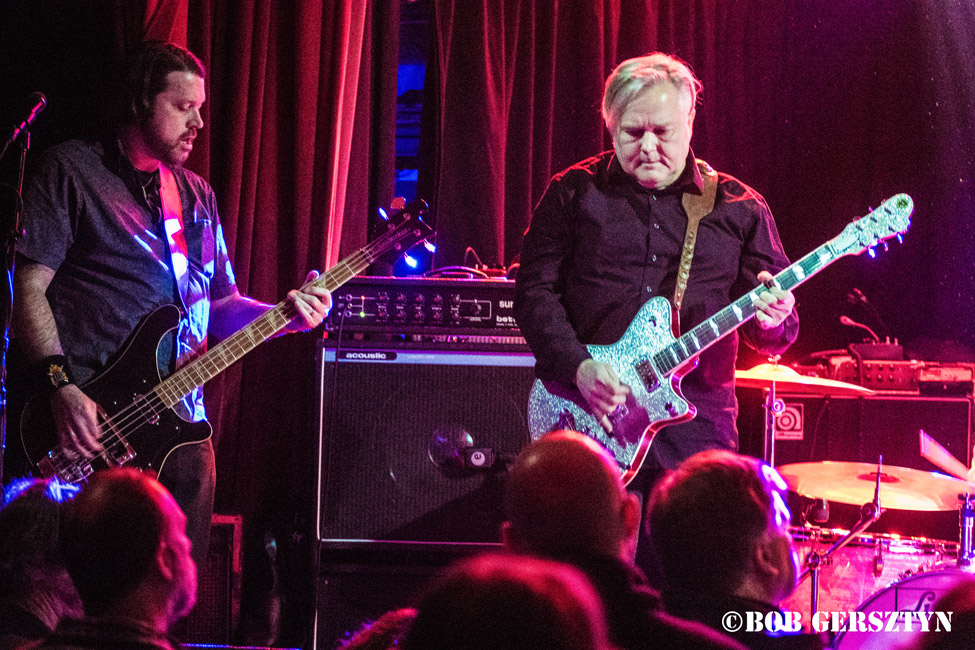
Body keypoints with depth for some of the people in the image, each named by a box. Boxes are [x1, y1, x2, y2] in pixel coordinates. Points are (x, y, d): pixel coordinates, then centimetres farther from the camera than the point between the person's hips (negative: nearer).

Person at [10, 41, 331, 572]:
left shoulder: (197, 196, 20)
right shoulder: (72, 170, 0)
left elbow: (221, 306, 21)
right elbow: (30, 287, -6)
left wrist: (285, 314, 0)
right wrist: (61, 388, -19)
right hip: (90, 427, -6)